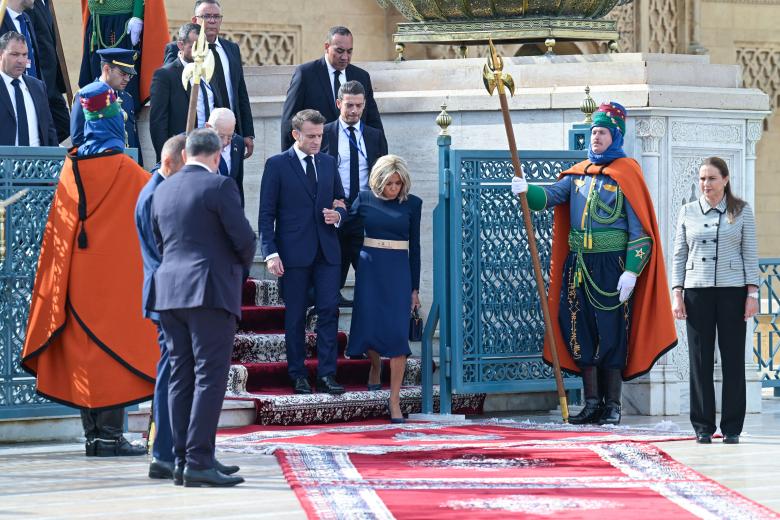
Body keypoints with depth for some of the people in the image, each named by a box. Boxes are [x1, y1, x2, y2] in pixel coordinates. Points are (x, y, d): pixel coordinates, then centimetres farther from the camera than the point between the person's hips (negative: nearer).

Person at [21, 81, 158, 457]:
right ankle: (110, 436, -5)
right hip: (115, 276, -5)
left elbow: (59, 226, 9)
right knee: (113, 350, -2)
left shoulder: (72, 166, 4)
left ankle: (93, 435, 10)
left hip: (78, 277, 5)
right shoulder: (124, 170, -10)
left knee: (84, 353, 8)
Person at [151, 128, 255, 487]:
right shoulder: (219, 186, -8)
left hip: (170, 292, 7)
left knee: (181, 378, 9)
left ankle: (181, 461, 9)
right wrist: (242, 269, 10)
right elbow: (243, 237, -9)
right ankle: (199, 462, -14)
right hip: (211, 292, -7)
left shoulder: (163, 191, 12)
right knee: (210, 377, -7)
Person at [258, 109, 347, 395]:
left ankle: (326, 375, -2)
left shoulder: (328, 162, 12)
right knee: (295, 316, 3)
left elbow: (341, 201, 21)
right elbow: (266, 213, -3)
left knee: (329, 311, -4)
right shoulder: (277, 165, -2)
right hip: (293, 251, -3)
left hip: (326, 251, 3)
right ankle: (298, 376, 10)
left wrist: (338, 215, -3)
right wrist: (270, 253, -12)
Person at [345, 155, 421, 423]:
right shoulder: (364, 199, 2)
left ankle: (394, 400, -8)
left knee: (397, 332, -9)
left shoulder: (412, 204, 2)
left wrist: (415, 288, 5)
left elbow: (414, 247, 5)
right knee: (369, 327, 1)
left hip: (398, 271, -1)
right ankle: (375, 366, 36)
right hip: (369, 268, 1)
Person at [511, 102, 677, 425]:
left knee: (612, 334, -3)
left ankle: (612, 405, 2)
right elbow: (550, 196, 2)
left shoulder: (626, 174, -4)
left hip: (612, 265, -6)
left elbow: (640, 228, -8)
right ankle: (592, 402, 11)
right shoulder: (579, 174, 14)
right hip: (579, 265, 6)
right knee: (583, 335, 5)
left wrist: (631, 271, -16)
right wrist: (527, 191, -20)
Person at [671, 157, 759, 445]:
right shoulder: (688, 212, 9)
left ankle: (732, 428, 5)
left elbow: (750, 254, 4)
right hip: (697, 292, 1)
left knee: (733, 359, -1)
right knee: (700, 360, 0)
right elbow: (679, 255, 10)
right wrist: (677, 294, 1)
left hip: (732, 291, -1)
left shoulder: (741, 210, 5)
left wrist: (752, 293, -3)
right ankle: (703, 427, 6)